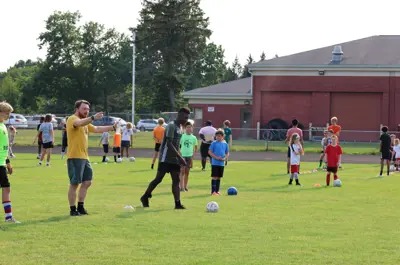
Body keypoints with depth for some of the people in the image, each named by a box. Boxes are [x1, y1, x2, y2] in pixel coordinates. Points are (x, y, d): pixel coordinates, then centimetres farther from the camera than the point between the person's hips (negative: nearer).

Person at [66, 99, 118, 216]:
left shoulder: (85, 123, 21)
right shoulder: (72, 119, -9)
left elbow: (96, 129, 27)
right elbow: (79, 123, -31)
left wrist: (112, 127, 20)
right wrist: (93, 118, -46)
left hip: (84, 157, 10)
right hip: (75, 157, -9)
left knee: (87, 182, 10)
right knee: (74, 184, -4)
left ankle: (80, 206, 20)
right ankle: (73, 209, 2)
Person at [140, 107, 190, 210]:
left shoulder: (180, 127, 14)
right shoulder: (171, 126, -14)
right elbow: (169, 144, -22)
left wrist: (180, 158, 17)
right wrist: (180, 157, -24)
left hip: (174, 159, 9)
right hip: (165, 158, -9)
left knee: (176, 180, -1)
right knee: (158, 179, -4)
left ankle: (178, 203, -7)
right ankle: (145, 197, 12)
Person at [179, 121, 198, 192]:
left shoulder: (193, 138, 3)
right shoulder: (182, 136, -4)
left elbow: (195, 148, 12)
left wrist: (193, 155, 3)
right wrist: (179, 154, -9)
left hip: (189, 156, 3)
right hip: (182, 155, -3)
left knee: (187, 172, 8)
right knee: (182, 171, -8)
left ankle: (185, 186, 16)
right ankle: (181, 187, -10)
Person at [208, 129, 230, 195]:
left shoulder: (225, 144, 7)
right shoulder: (214, 143, -4)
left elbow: (227, 153, 12)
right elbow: (209, 152, -6)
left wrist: (225, 158, -8)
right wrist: (216, 157, -16)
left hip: (222, 163, 4)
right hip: (215, 163, -4)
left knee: (219, 177, 10)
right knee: (214, 177, -6)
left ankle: (217, 190, 18)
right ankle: (213, 191, -4)